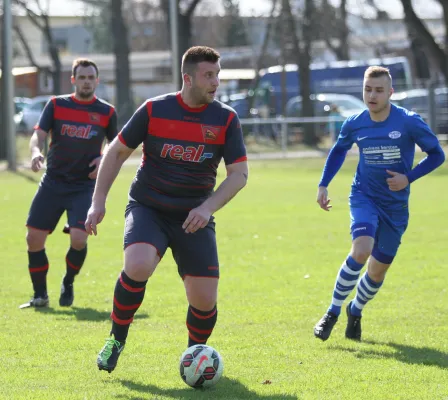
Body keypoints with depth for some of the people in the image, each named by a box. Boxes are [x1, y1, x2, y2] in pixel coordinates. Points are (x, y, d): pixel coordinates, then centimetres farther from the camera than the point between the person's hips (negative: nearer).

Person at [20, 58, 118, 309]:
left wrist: (105, 159, -7)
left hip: (85, 185, -2)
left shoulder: (107, 112, 2)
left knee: (79, 239, -18)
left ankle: (68, 285, 11)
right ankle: (40, 295, 14)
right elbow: (39, 134, -5)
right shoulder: (56, 105, 2)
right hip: (53, 183, 2)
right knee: (34, 238, -3)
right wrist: (36, 152, -28)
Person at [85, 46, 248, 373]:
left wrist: (208, 207, -19)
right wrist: (99, 201, -1)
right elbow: (117, 152, 5)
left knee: (205, 301, -8)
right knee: (138, 266, -31)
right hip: (147, 209, -1)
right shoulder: (154, 110, -6)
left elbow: (239, 174, -3)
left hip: (194, 219, 2)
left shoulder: (226, 119, -4)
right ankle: (116, 339, -6)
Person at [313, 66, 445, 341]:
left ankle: (355, 311, 38)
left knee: (378, 270, 7)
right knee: (361, 251, -27)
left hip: (396, 206, 0)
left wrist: (408, 178, -17)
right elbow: (339, 150, 17)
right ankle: (333, 313, -12)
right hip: (364, 197, 0)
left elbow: (437, 155, -4)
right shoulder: (354, 125, -5)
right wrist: (324, 184, 9)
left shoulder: (409, 122, -14)